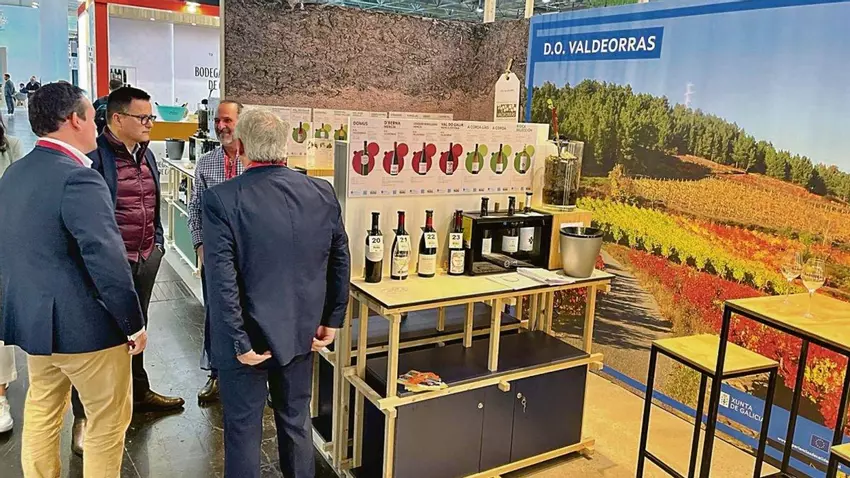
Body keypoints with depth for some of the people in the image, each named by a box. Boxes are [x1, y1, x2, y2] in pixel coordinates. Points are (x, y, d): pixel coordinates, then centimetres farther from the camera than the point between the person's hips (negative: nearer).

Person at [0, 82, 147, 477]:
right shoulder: (77, 179, -22)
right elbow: (107, 261, -25)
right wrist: (134, 323, -15)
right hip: (84, 326, -9)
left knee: (41, 411, 23)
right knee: (109, 418, 8)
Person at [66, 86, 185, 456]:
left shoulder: (146, 154, 10)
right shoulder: (95, 156, -16)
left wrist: (158, 242, 17)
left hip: (147, 258, 8)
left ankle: (139, 393, 38)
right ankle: (83, 418, 15)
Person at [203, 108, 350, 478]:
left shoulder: (221, 199, -17)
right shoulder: (323, 193, -4)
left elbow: (221, 280, -20)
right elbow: (341, 263, 2)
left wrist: (240, 342, -13)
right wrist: (332, 320, 11)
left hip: (249, 336, -4)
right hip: (301, 330, 4)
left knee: (244, 431, 13)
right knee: (297, 421, 21)